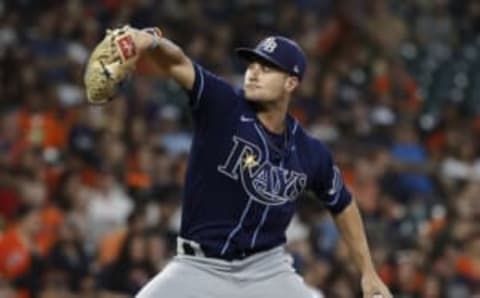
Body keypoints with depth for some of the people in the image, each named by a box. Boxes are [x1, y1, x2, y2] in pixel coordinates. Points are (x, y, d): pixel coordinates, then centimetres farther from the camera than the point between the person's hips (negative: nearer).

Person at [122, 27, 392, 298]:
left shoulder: (311, 154, -2)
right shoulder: (222, 106, -12)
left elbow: (343, 205, 15)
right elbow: (178, 63, -30)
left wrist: (369, 273, 14)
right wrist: (153, 42, -53)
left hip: (267, 269, 2)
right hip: (200, 267, -2)